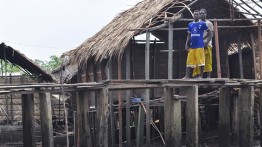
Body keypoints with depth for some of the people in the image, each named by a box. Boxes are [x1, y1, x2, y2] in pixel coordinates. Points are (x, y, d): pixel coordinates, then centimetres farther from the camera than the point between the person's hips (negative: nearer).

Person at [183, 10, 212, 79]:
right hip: (191, 46, 4)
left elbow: (209, 33, 7)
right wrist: (186, 44, 7)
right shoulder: (190, 24, 13)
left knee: (201, 61, -2)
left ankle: (201, 76, 6)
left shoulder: (202, 24, 1)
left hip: (200, 46, -4)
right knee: (189, 61, 2)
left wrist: (203, 38, 3)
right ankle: (187, 76, 3)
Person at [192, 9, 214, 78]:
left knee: (208, 61, -4)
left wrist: (207, 42, -16)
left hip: (207, 44, -2)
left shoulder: (209, 23, 7)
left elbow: (211, 34, -2)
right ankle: (196, 75, -3)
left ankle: (208, 76, -2)